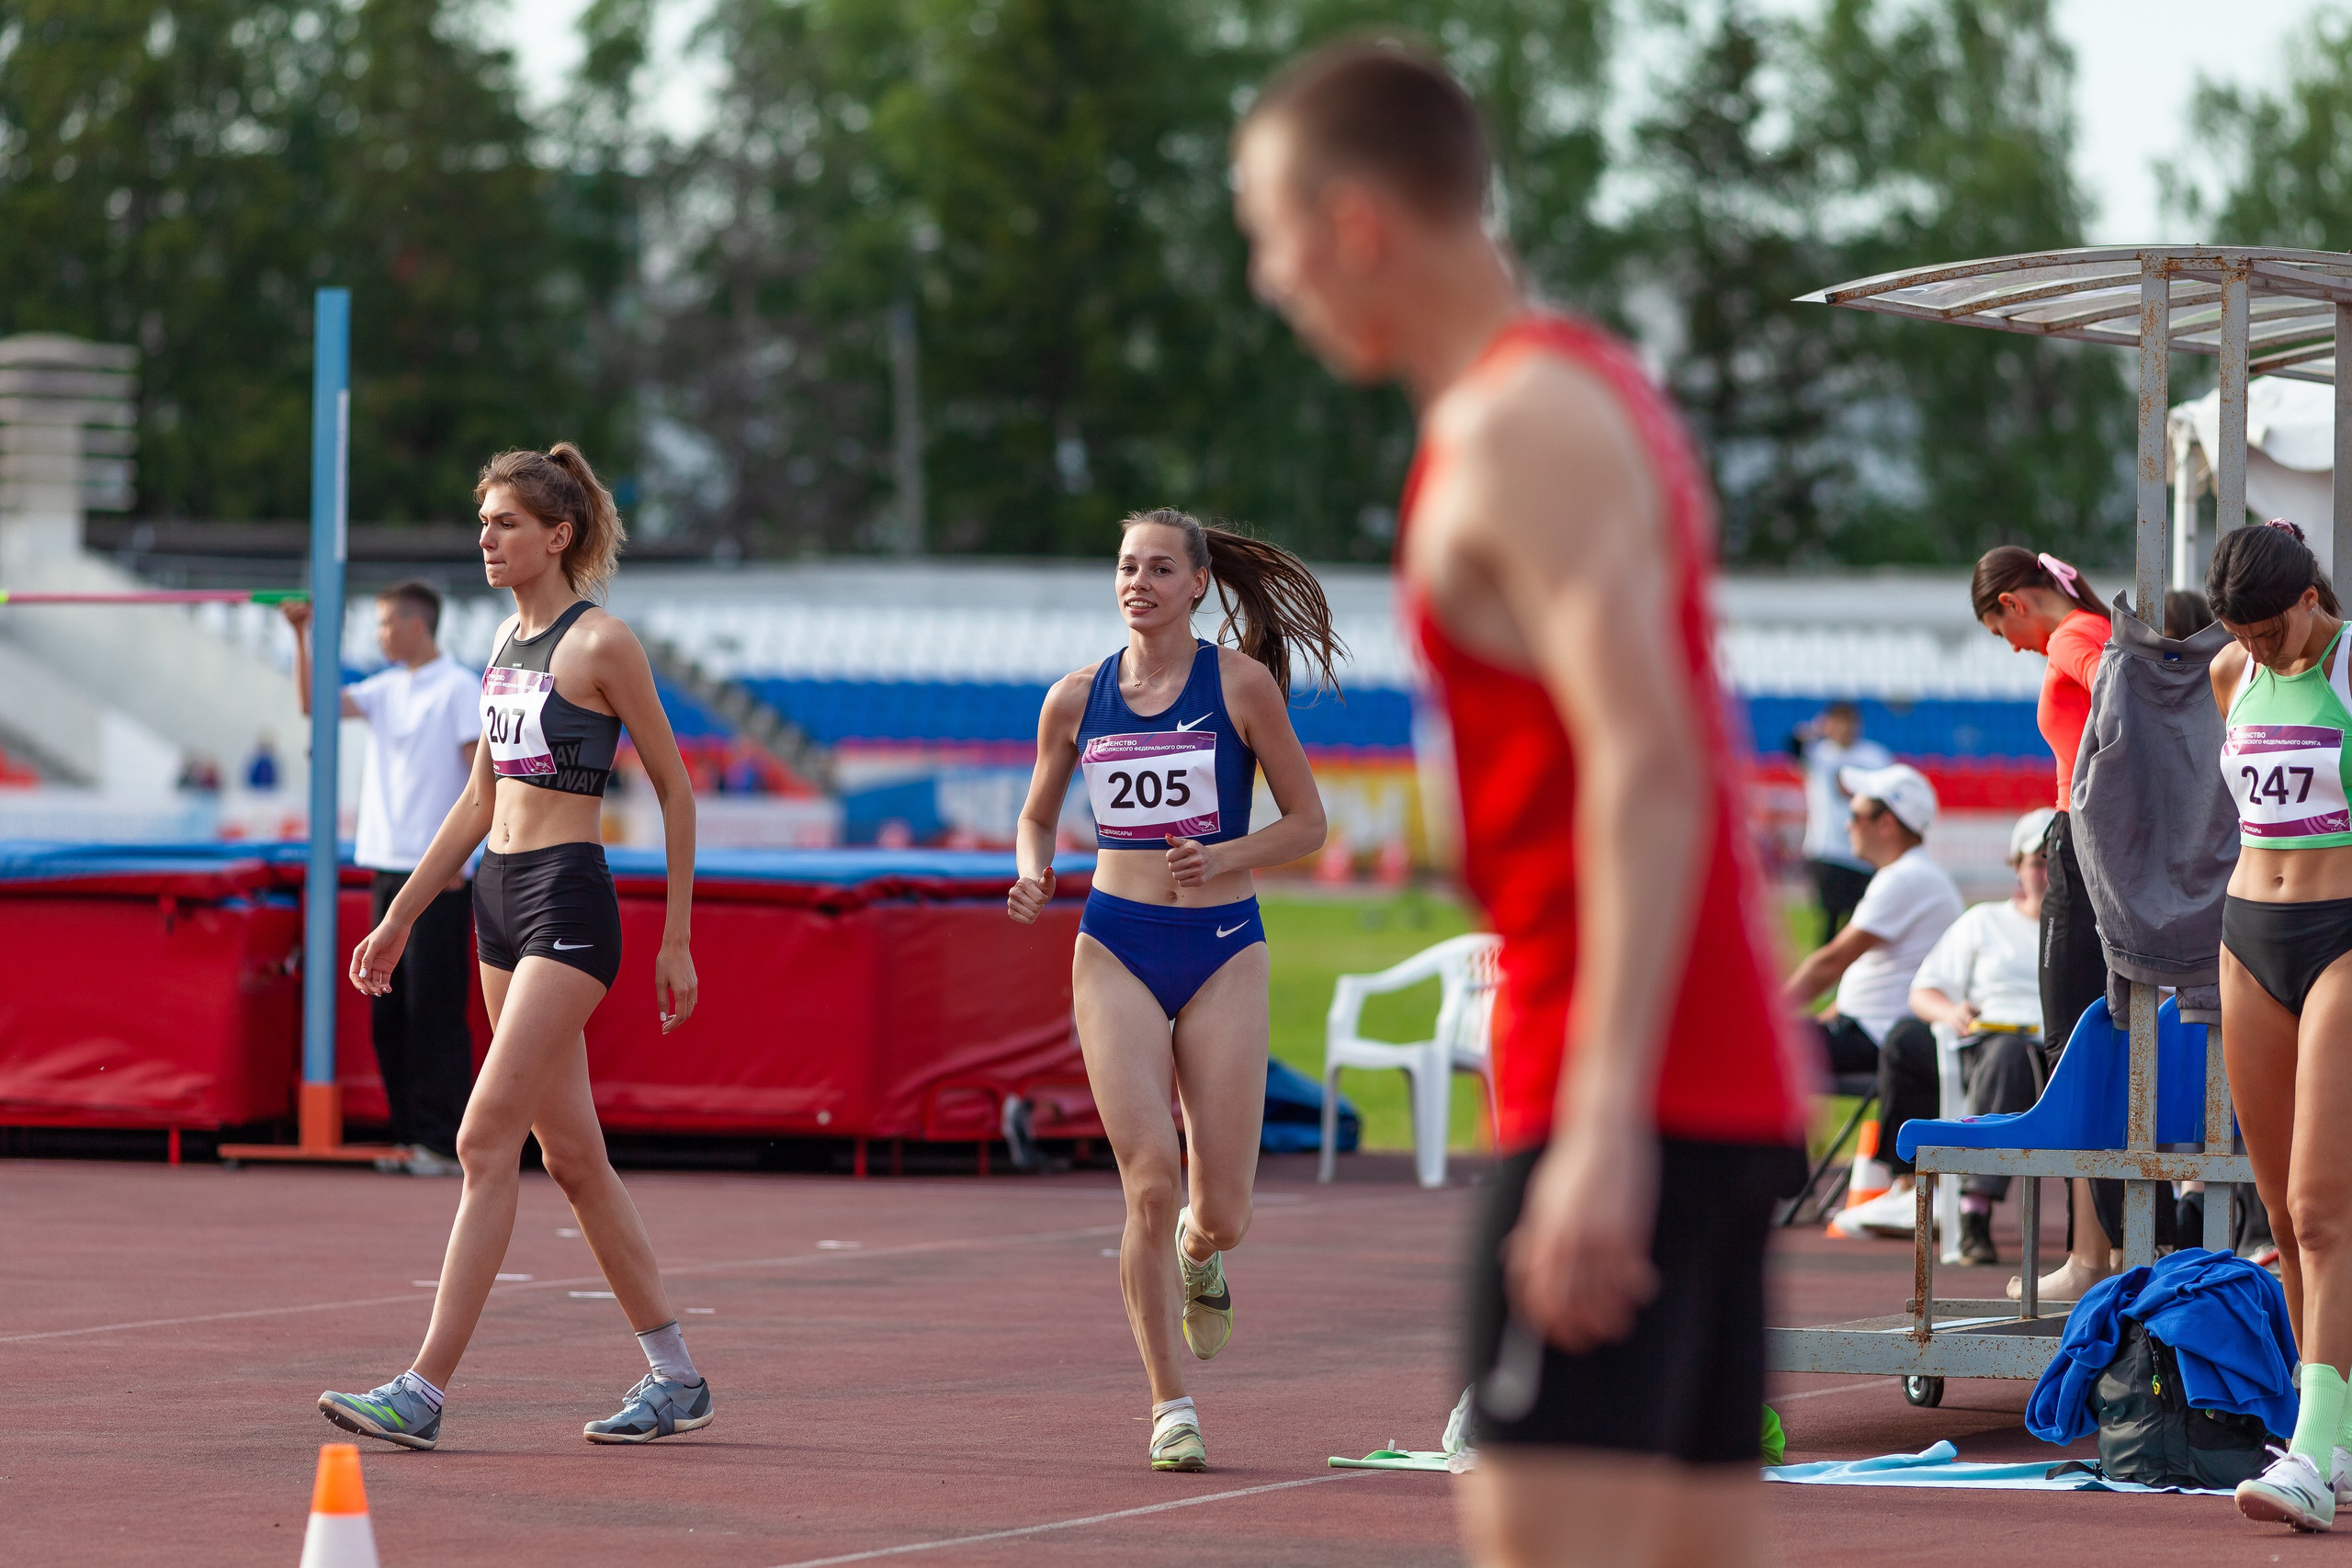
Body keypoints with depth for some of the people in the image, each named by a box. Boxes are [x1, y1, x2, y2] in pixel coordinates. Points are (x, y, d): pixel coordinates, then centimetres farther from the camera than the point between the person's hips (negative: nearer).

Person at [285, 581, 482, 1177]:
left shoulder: (459, 688, -5)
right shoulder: (386, 689, 14)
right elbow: (314, 702, 7)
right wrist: (302, 637, -2)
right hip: (387, 865, 7)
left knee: (435, 1009, -7)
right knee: (388, 1010, 7)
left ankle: (445, 1142, -5)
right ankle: (410, 1135, 13)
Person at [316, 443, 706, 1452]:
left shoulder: (600, 644, -8)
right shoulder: (507, 643, 15)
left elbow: (674, 787, -4)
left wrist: (676, 938, -5)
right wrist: (399, 917, 20)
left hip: (569, 899, -9)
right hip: (500, 895, 9)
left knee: (487, 1141, -13)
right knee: (571, 1153, 10)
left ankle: (424, 1390, -15)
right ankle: (676, 1379, 19)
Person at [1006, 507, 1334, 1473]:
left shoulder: (1240, 682, -2)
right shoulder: (1077, 698, 5)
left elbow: (1306, 821, 2)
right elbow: (1037, 815, 19)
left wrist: (1224, 857, -15)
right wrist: (1031, 875, -2)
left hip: (1222, 951, -1)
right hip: (1116, 948, 1)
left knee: (1221, 1212, -3)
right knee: (1150, 1187, -12)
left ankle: (1199, 1254, 36)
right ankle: (1170, 1405, 0)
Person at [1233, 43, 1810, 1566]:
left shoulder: (1521, 430, -12)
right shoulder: (1599, 392, 19)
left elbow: (1648, 770, -22)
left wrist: (1605, 1119, -28)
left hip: (1627, 1089, -10)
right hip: (1735, 1082, 10)